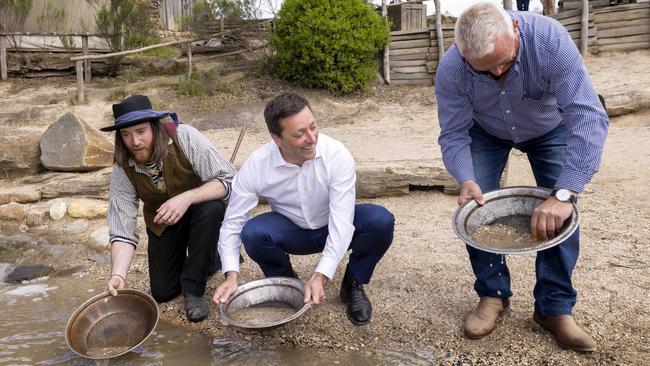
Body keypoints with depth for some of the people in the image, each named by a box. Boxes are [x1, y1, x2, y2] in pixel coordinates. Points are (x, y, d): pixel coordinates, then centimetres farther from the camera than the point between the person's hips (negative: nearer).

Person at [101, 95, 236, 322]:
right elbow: (122, 229, -22)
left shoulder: (184, 138, -29)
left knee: (211, 209, -37)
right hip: (162, 224, 3)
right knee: (162, 292, -1)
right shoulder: (122, 170, -20)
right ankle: (207, 258, 27)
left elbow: (227, 181, -32)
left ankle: (193, 289, -17)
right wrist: (118, 274, -37)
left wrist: (187, 198, -46)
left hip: (199, 206, -3)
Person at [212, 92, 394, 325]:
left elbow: (342, 223, -33)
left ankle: (353, 284, -1)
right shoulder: (256, 166, -24)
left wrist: (320, 276, -44)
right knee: (253, 232, -31)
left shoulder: (337, 155, -29)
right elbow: (233, 223, -17)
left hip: (333, 228, 0)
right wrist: (231, 276, -30)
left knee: (381, 221, -29)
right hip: (292, 232, 1)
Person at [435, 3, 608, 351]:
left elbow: (588, 117, -44)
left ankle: (555, 307, 2)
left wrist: (564, 194, -52)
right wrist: (465, 180, -44)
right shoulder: (450, 70, -33)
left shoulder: (549, 39, -40)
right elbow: (453, 135, -24)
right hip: (486, 133, 1)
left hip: (549, 129, -1)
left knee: (560, 212, -12)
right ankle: (492, 294, 6)